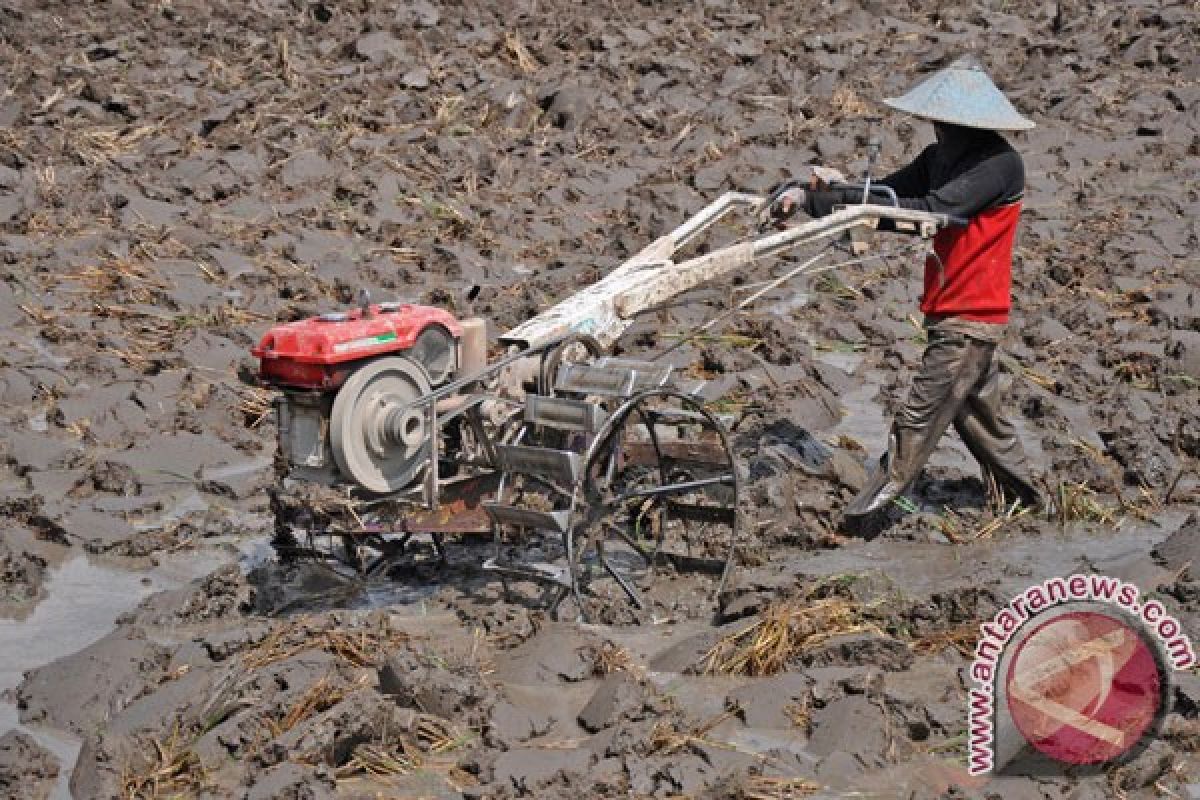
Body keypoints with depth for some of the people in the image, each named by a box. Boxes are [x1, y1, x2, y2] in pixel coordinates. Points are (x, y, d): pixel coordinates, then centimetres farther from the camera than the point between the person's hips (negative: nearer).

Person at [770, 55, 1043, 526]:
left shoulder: (1000, 164, -20)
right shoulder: (941, 156, 8)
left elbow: (932, 210, -29)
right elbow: (886, 193, 3)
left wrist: (833, 197, -33)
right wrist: (809, 197, -11)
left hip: (970, 319, -9)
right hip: (949, 312, 9)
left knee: (921, 413, -5)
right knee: (977, 408, 20)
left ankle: (883, 494, 3)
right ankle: (1017, 494, 33)